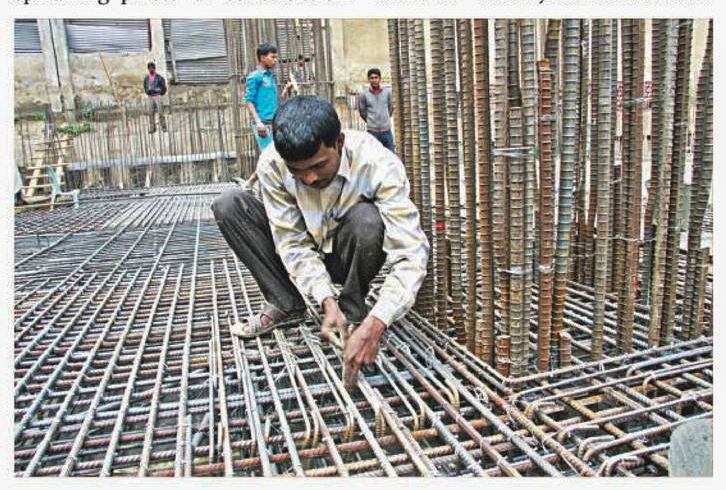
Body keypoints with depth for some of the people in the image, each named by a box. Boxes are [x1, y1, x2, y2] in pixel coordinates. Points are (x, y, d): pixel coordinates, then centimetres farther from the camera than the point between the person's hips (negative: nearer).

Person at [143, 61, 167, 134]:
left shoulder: (159, 77, -3)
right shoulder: (146, 78, 11)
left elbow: (163, 87, -5)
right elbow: (145, 87, 19)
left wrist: (155, 90, -14)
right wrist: (148, 91, -1)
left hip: (158, 96, -4)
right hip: (150, 97, 4)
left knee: (160, 112, -7)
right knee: (151, 113, 1)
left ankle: (163, 127, -1)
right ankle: (152, 128, 4)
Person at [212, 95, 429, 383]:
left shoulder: (378, 164, -32)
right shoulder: (272, 164, -24)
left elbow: (411, 254, -37)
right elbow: (293, 243, -21)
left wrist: (374, 326, -48)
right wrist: (326, 300, -35)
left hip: (350, 253, -2)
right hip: (309, 252, 3)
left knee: (367, 218, -36)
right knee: (229, 205, -17)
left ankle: (352, 309, -10)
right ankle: (286, 305, -6)